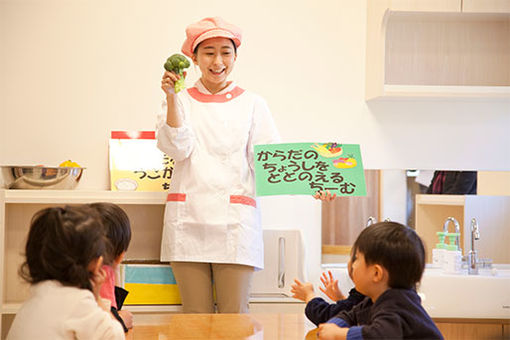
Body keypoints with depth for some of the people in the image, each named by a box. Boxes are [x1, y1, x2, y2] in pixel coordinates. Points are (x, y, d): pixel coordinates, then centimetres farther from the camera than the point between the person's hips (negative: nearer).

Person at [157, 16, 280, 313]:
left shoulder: (252, 104, 11)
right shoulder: (180, 101, 12)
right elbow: (177, 149, -3)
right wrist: (172, 97, -10)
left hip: (235, 220, 0)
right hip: (188, 218, 1)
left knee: (234, 316, -3)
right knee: (196, 318, 2)